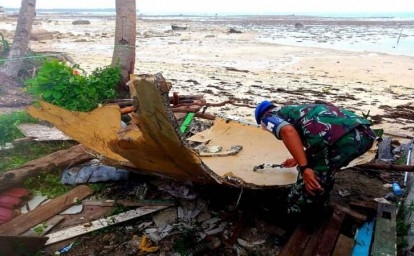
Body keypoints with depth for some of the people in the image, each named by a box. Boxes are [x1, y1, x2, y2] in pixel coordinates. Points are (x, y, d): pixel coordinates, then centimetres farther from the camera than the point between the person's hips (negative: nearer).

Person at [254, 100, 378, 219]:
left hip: (338, 138, -10)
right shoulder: (295, 110, 40)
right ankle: (318, 215, 47)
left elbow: (288, 131, -11)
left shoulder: (269, 116, 15)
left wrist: (304, 168, -12)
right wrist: (298, 159, 67)